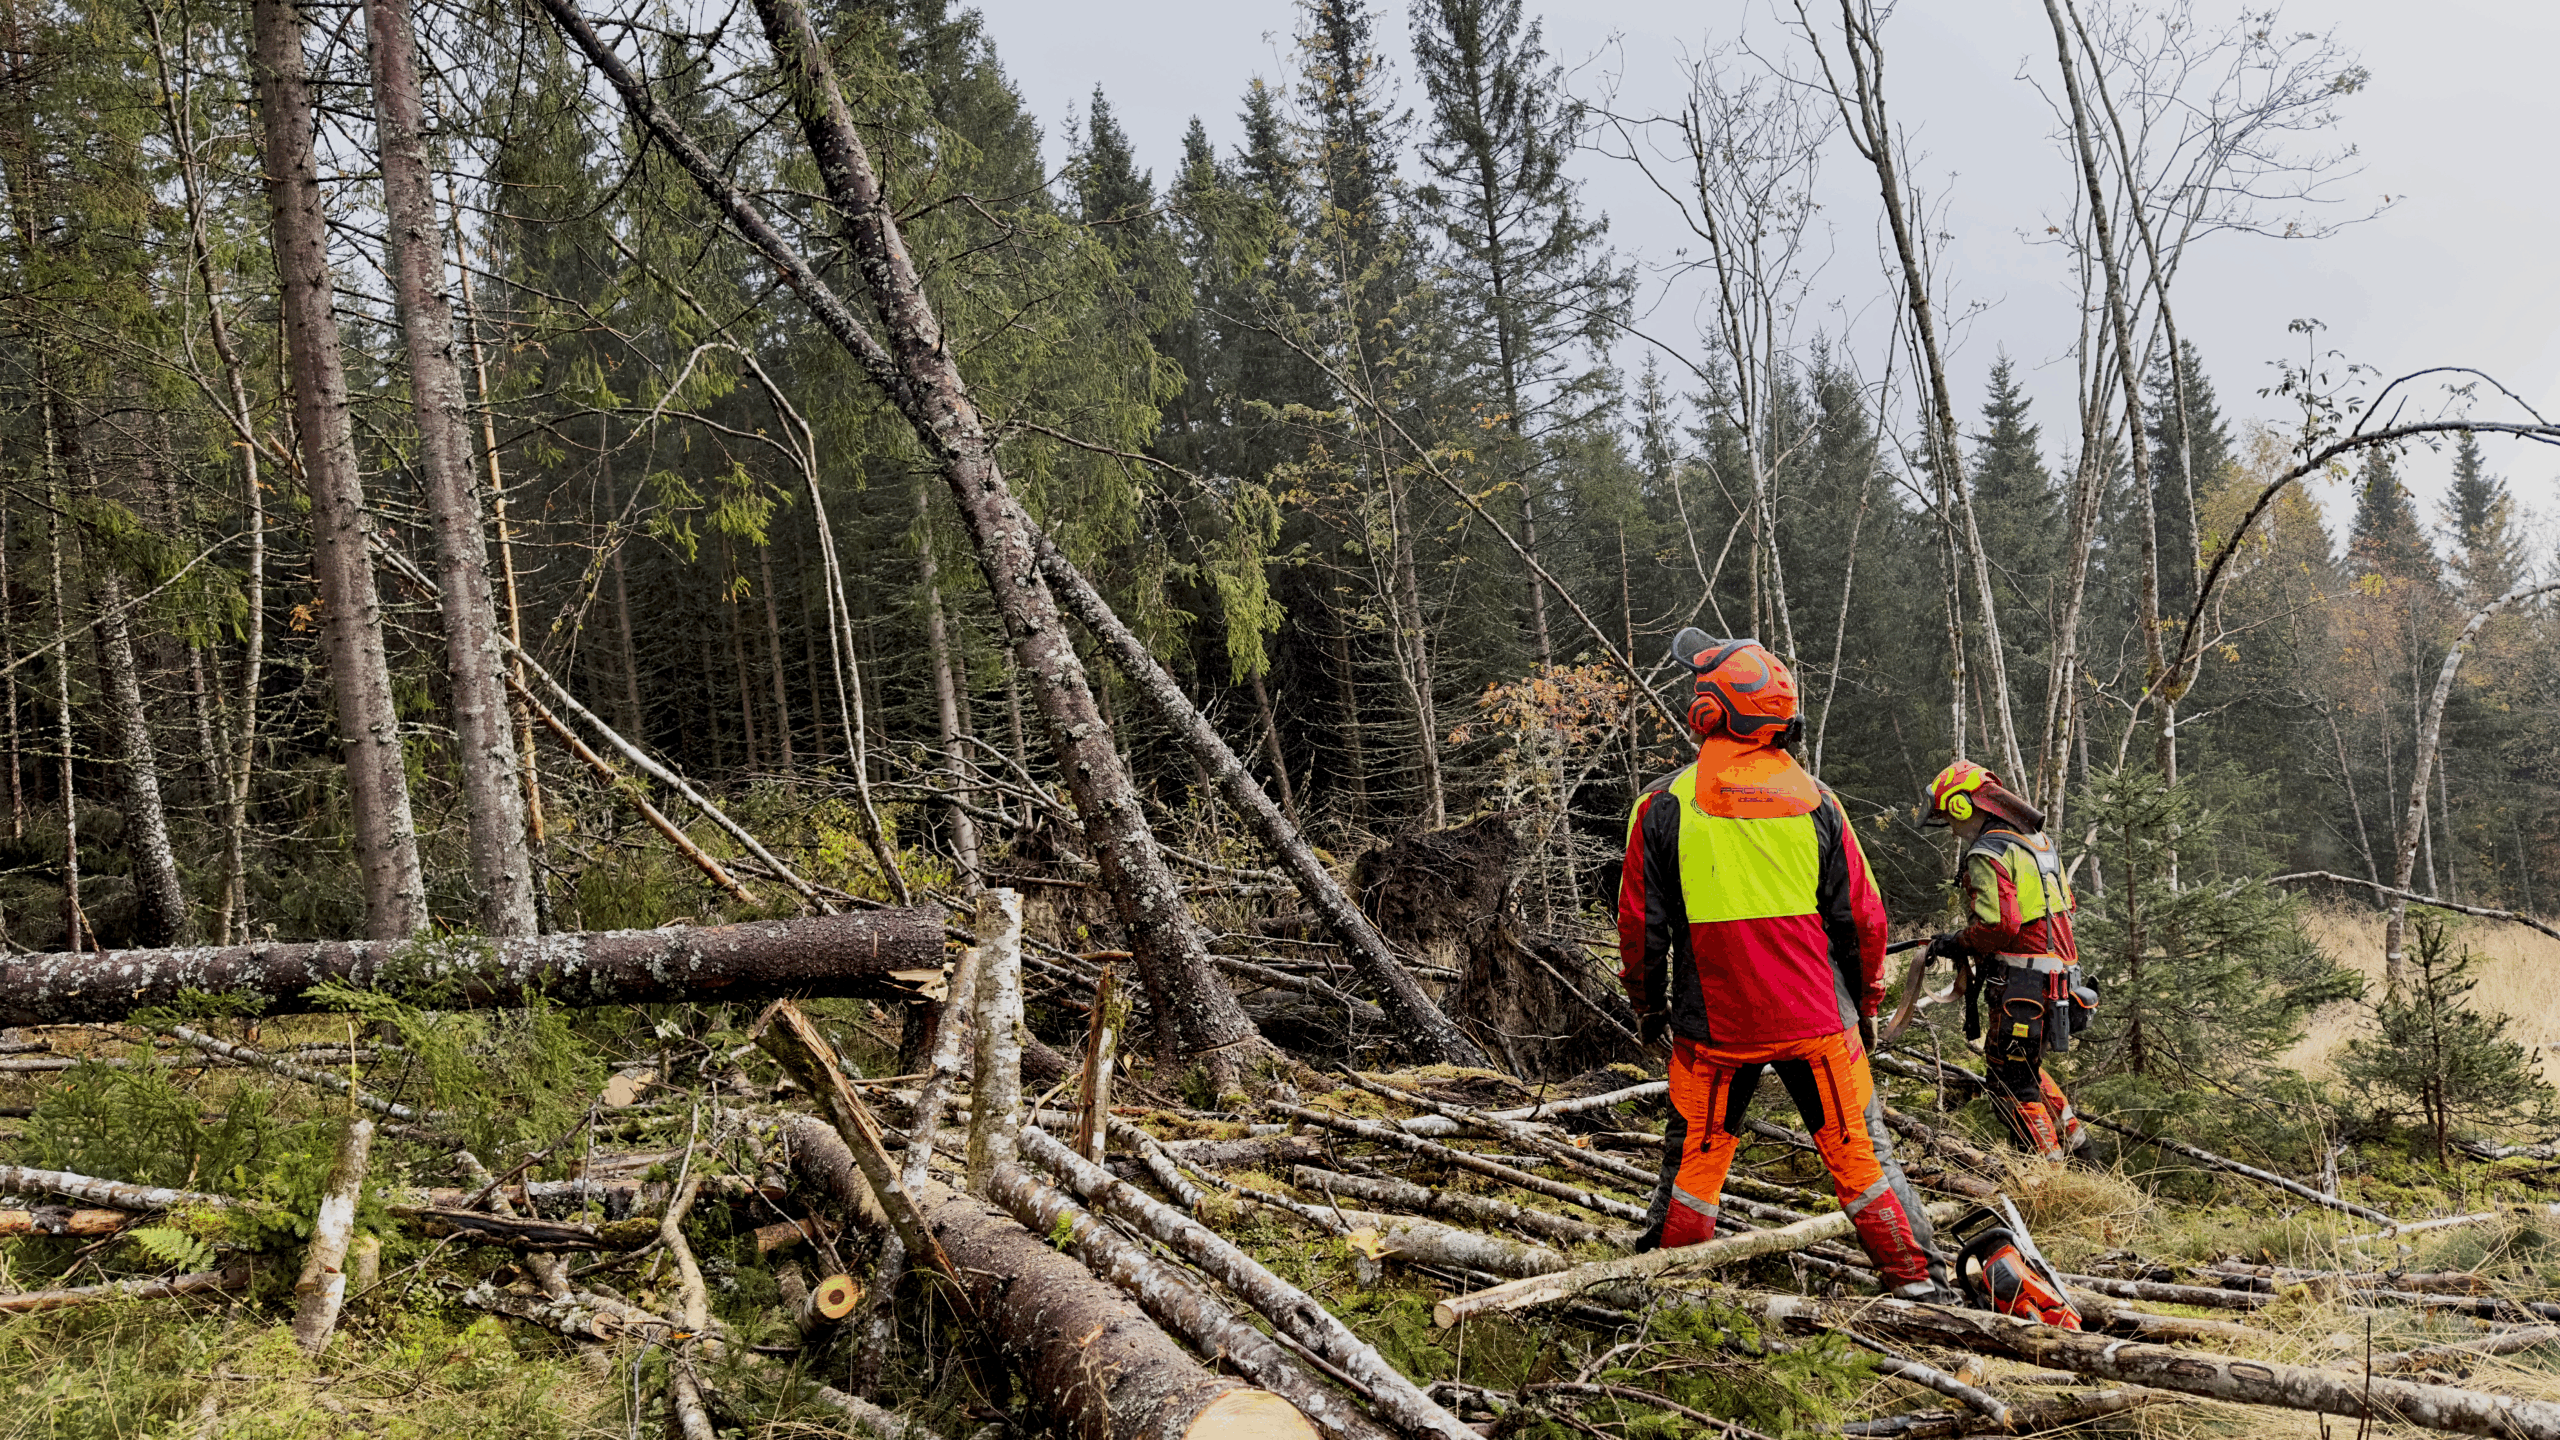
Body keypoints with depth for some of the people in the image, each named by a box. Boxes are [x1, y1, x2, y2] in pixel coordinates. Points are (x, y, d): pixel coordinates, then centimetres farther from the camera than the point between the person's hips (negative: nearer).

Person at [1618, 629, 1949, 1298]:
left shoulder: (1663, 805, -7)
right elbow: (1863, 917, 2)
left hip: (1713, 1020, 0)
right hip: (1817, 1017, 1)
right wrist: (1865, 1003, 16)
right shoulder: (1815, 801, -2)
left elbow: (1640, 922, -1)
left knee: (1696, 1154, 13)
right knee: (1859, 1151, 10)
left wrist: (1647, 1004, 13)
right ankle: (1919, 1280, 15)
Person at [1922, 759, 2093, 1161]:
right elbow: (2065, 903, 21)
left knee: (2012, 1086, -3)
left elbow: (1999, 924, -23)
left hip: (2023, 982, -10)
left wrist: (1955, 944, -6)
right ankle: (2073, 1137, 28)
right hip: (2059, 973, 10)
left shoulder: (1988, 855, -14)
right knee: (2021, 1065, 25)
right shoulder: (2036, 841, 15)